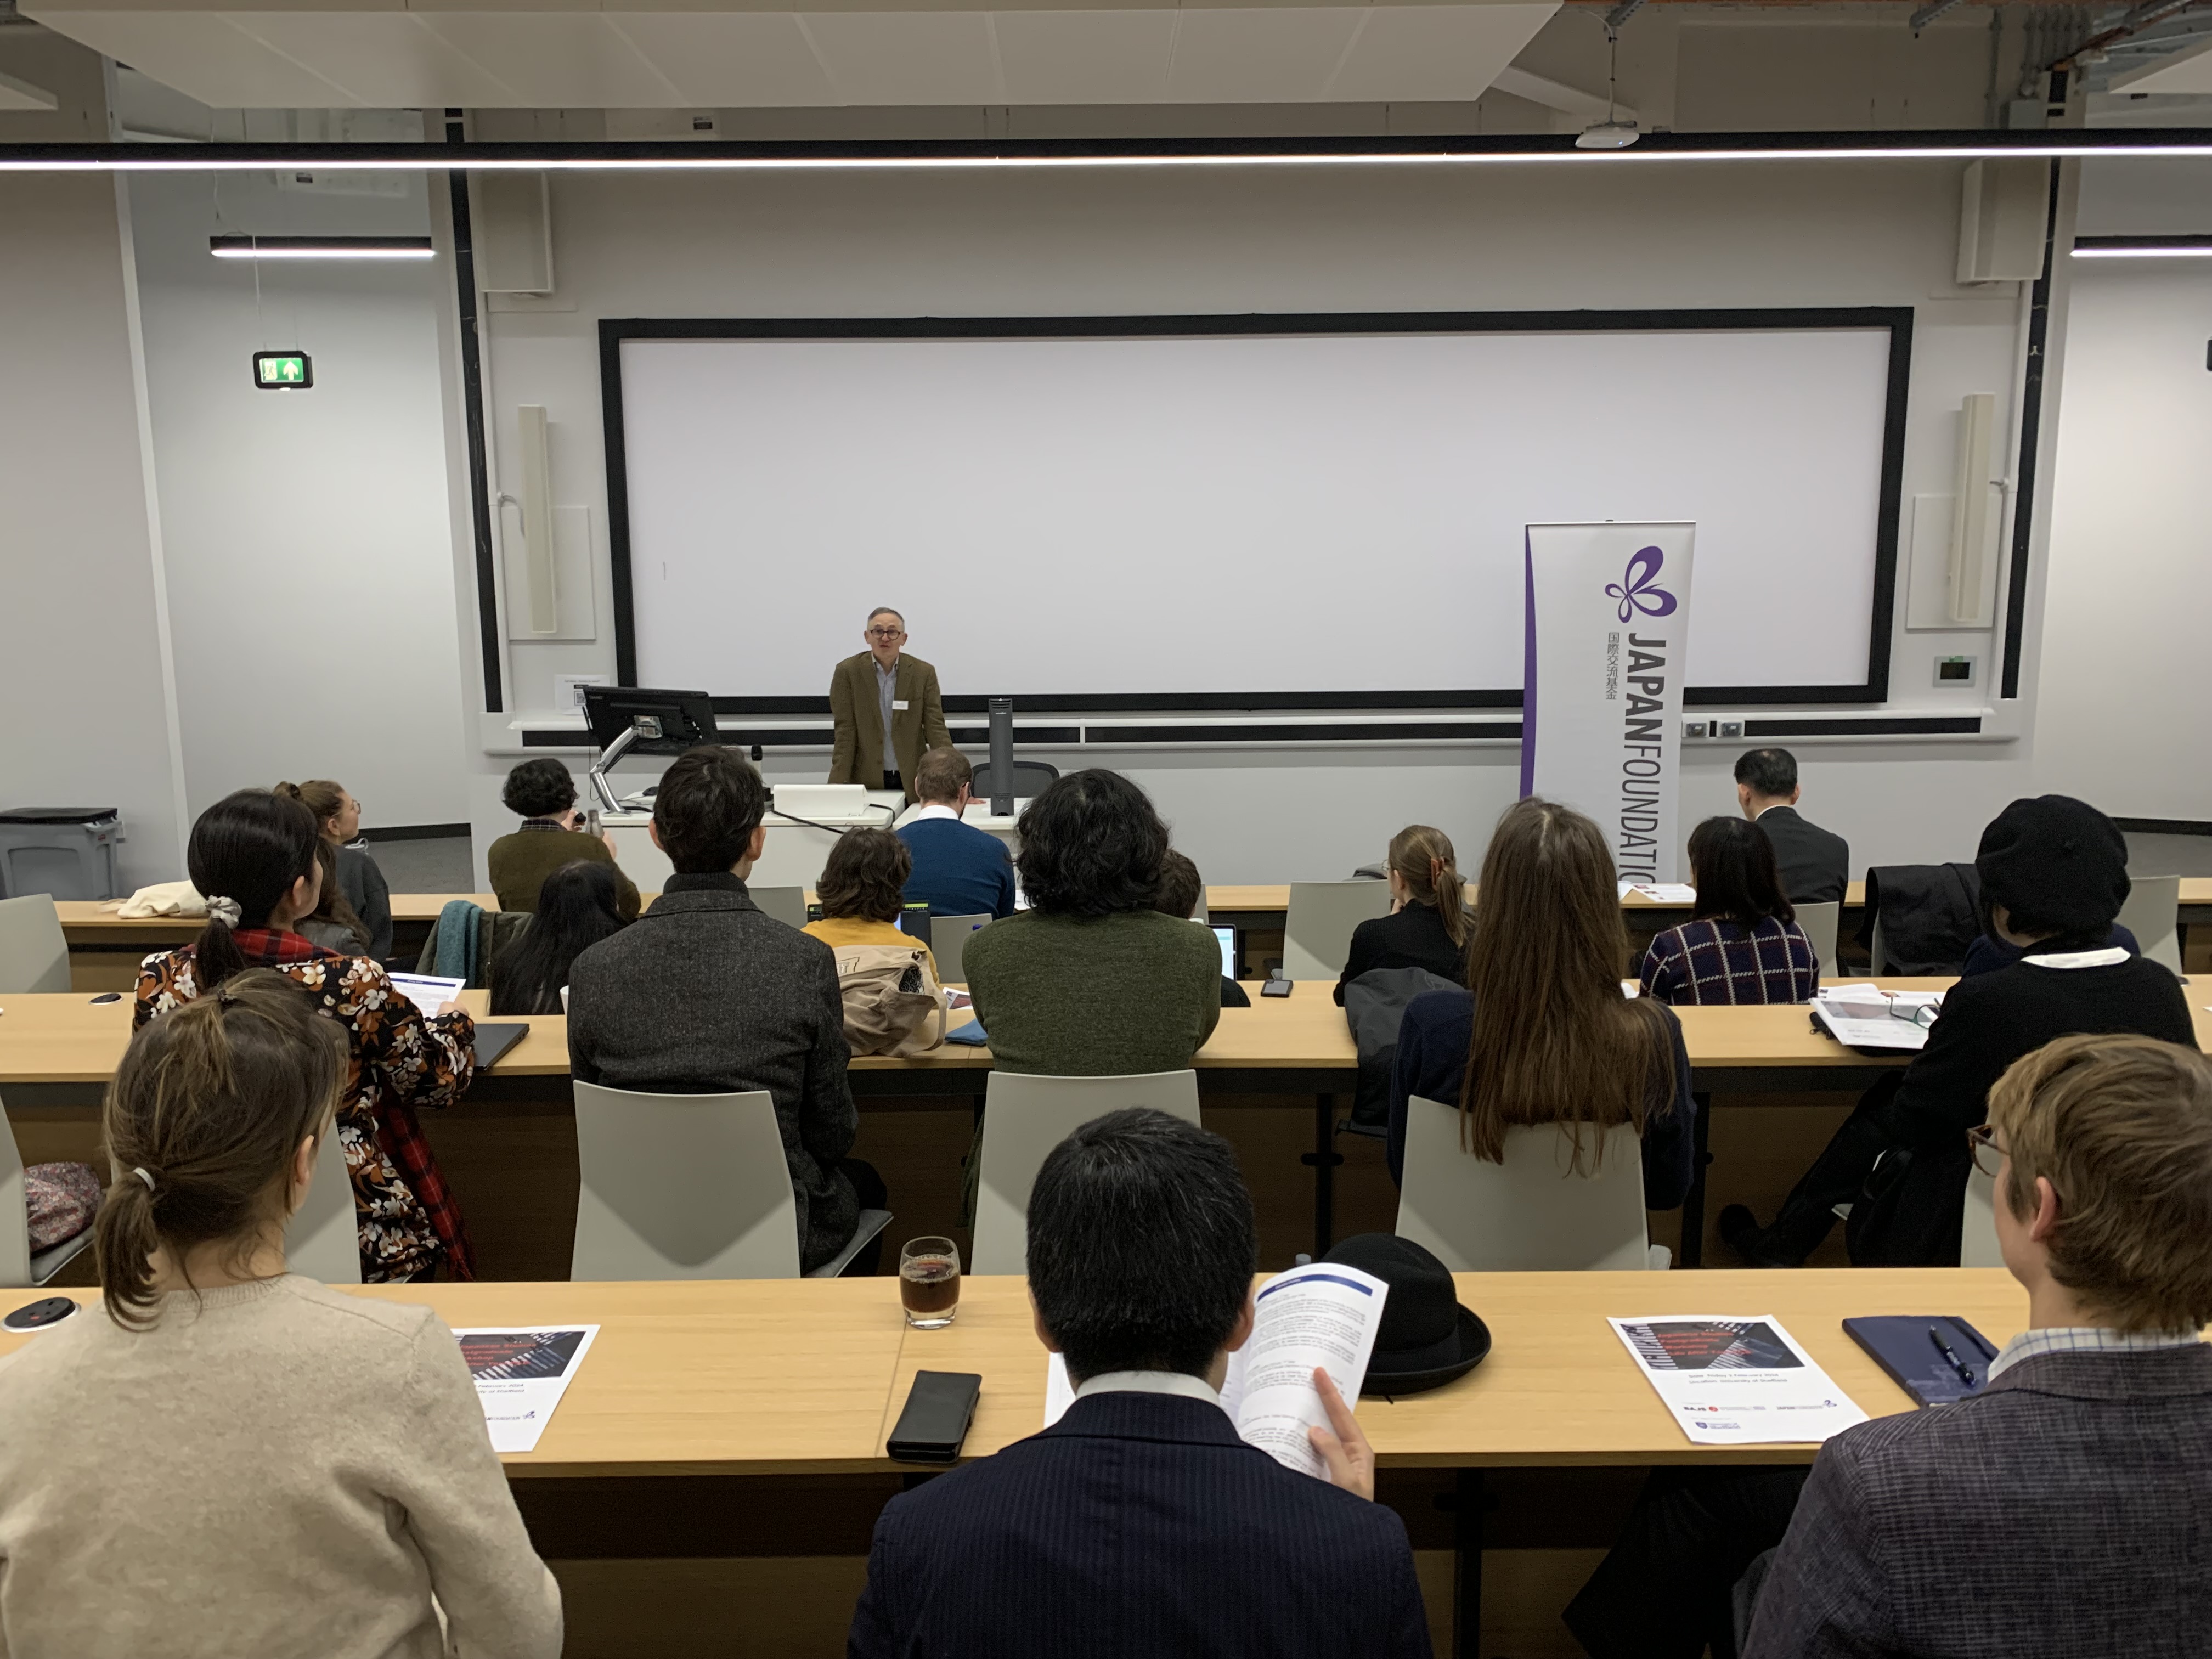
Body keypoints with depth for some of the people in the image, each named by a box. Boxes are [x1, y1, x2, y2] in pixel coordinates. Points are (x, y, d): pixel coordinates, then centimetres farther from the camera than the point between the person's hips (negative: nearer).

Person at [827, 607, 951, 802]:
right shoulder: (847, 672, -1)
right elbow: (845, 732, -4)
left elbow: (936, 729, -2)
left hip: (912, 783, 1)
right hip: (865, 782, -1)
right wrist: (838, 787, -14)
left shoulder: (924, 673, 1)